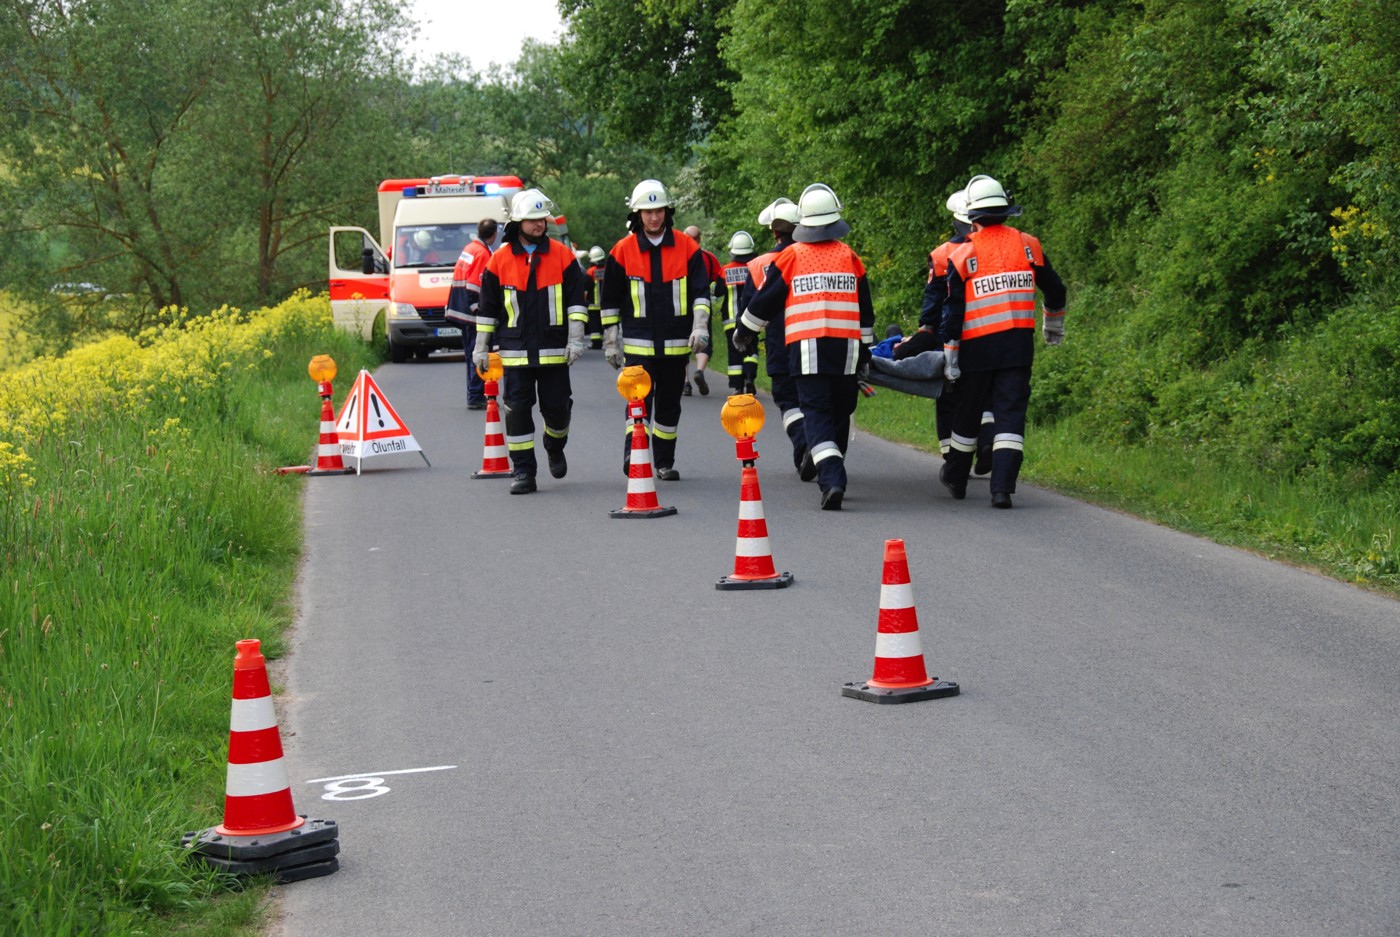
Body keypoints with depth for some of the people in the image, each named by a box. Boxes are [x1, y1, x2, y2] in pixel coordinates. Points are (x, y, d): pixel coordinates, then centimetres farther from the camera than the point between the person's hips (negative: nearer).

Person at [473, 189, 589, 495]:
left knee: (557, 406, 4)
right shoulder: (500, 260, 2)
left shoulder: (562, 255, 1)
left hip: (553, 350, 0)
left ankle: (555, 448, 36)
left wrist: (575, 338, -4)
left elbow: (576, 299, 3)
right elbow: (487, 307, 9)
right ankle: (523, 472, 4)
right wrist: (481, 347, 9)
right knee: (517, 408, -2)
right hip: (515, 351, 0)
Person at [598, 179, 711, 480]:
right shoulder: (623, 251, 0)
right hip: (637, 343, -2)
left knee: (669, 404, 9)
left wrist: (700, 326, -9)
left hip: (676, 343, 2)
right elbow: (610, 300, 6)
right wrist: (610, 341, 5)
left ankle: (664, 462, 18)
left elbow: (701, 291, 4)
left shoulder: (687, 247, 1)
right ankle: (633, 453, -16)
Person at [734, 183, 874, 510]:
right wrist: (865, 351, 22)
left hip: (806, 349, -2)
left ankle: (831, 479, -22)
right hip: (846, 348, 2)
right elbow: (865, 311, 13)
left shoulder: (790, 257, 0)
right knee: (840, 413, 15)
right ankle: (834, 474, 26)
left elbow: (764, 302, 7)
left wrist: (744, 331, 23)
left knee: (817, 413, -4)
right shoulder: (850, 257, 8)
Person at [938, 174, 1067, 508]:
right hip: (1020, 344, 1)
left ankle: (956, 477, 32)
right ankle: (1002, 487, -11)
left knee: (968, 412, 15)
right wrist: (1054, 327, 32)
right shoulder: (1029, 246, 3)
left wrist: (950, 356, 1)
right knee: (1010, 414, 0)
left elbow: (952, 311, -5)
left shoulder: (962, 255, -5)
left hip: (978, 346, -1)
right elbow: (1055, 290, 15)